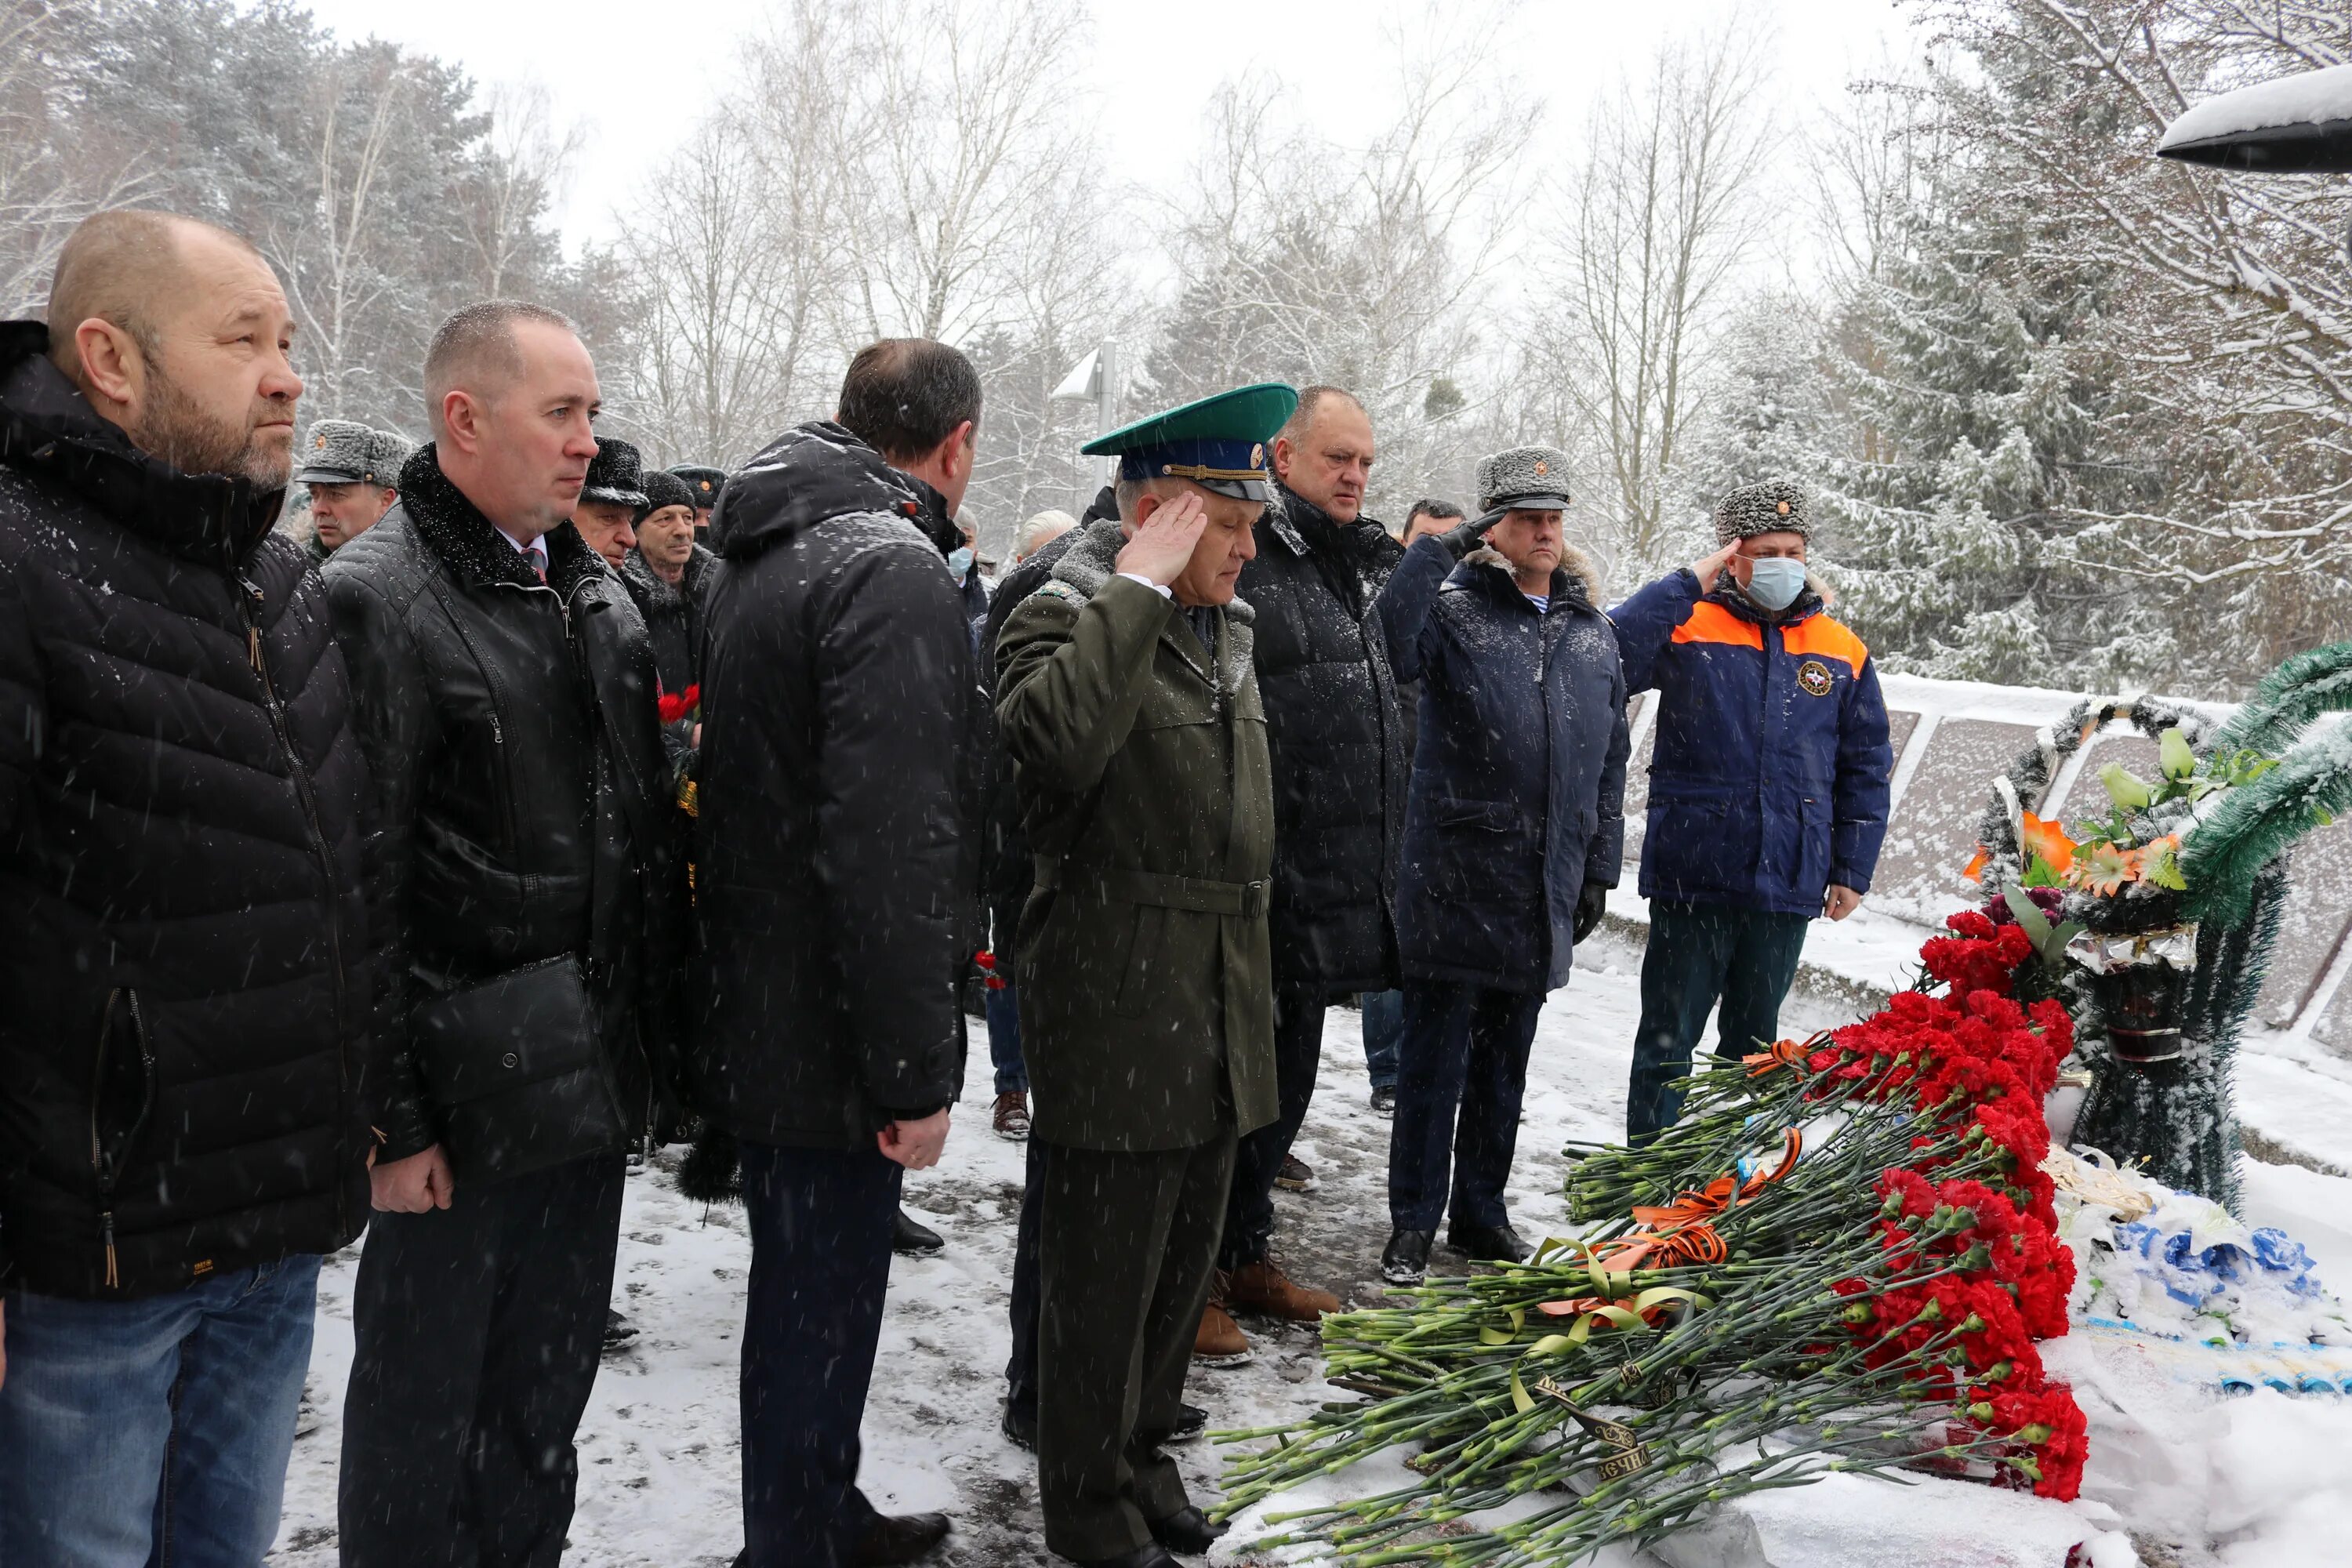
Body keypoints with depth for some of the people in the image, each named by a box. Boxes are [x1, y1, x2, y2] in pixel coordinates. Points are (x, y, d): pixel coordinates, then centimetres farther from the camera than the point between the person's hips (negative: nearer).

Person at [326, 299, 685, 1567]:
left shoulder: (595, 592, 11)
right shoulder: (378, 600, -14)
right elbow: (355, 883, -17)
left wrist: (653, 1028, 12)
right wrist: (386, 1116, -17)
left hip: (593, 1078, 7)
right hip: (464, 1094, -7)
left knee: (547, 1392, 19)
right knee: (424, 1401, 9)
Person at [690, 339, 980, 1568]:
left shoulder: (754, 555, 12)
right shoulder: (894, 570, -20)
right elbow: (889, 844, -27)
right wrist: (913, 1068, -22)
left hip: (750, 1015, 10)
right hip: (829, 1042, -10)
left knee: (809, 1285, 23)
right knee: (823, 1303, 5)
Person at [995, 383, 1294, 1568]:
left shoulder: (1226, 627, 14)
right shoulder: (1063, 617, -11)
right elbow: (1054, 741, -35)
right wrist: (1139, 589, -26)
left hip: (1218, 1014, 8)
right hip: (1114, 1013, -8)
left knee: (1184, 1261, 19)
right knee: (1105, 1278, 4)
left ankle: (1140, 1450, 38)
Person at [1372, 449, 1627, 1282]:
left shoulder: (1594, 634, 12)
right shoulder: (1453, 610, -5)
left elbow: (1609, 762, 17)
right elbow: (1383, 645, -28)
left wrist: (1598, 869, 15)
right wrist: (1441, 546, -25)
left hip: (1545, 892, 5)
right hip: (1455, 880, -5)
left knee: (1505, 1061, 15)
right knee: (1435, 1060, 2)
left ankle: (1480, 1212, 29)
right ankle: (1413, 1223, 14)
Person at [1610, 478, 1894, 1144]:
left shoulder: (1842, 653, 9)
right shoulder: (1689, 626, -1)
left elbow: (1866, 770, 13)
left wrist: (1851, 870, 8)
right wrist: (1686, 585, -16)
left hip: (1787, 885, 4)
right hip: (1691, 875, -3)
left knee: (1755, 1041, 16)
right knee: (1670, 1039, 4)